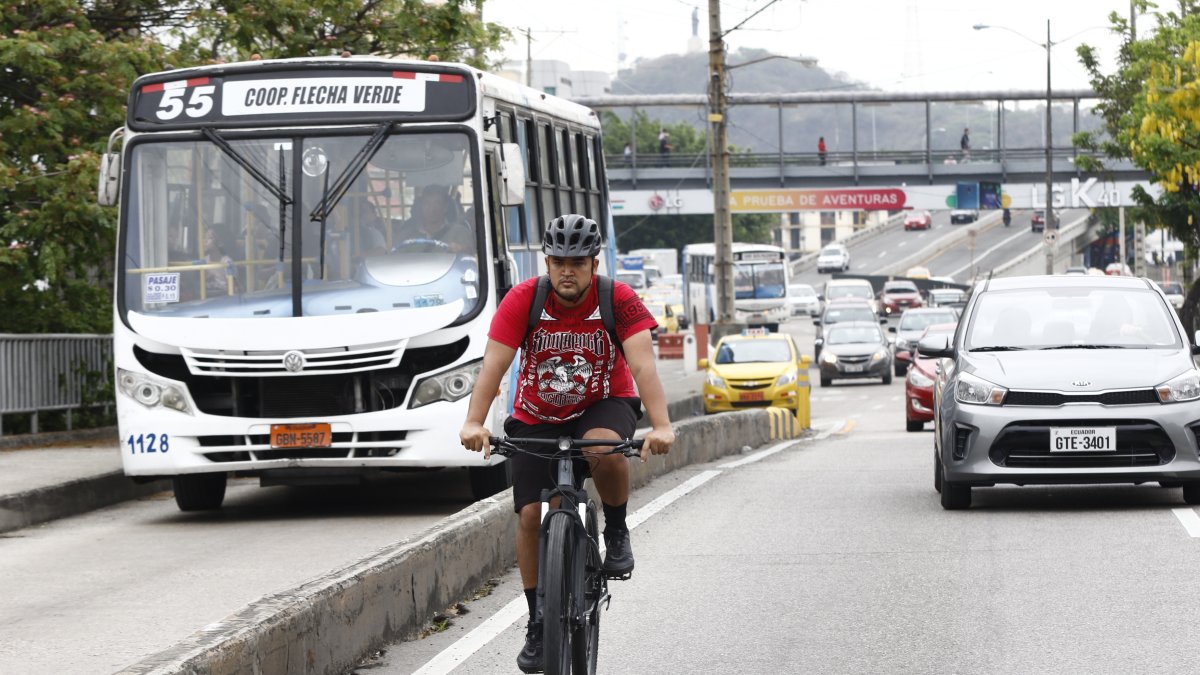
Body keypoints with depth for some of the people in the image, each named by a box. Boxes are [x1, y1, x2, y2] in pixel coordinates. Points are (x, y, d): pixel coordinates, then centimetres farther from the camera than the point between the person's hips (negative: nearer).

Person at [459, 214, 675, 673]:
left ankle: (616, 532, -8)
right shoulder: (523, 300, -17)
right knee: (530, 515, -8)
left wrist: (660, 426, -44)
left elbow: (642, 363, -29)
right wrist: (474, 422, -40)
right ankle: (538, 624, 6)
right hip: (536, 418, 2)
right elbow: (494, 363, -25)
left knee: (605, 450, -37)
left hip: (603, 405, -2)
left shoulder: (618, 300, -19)